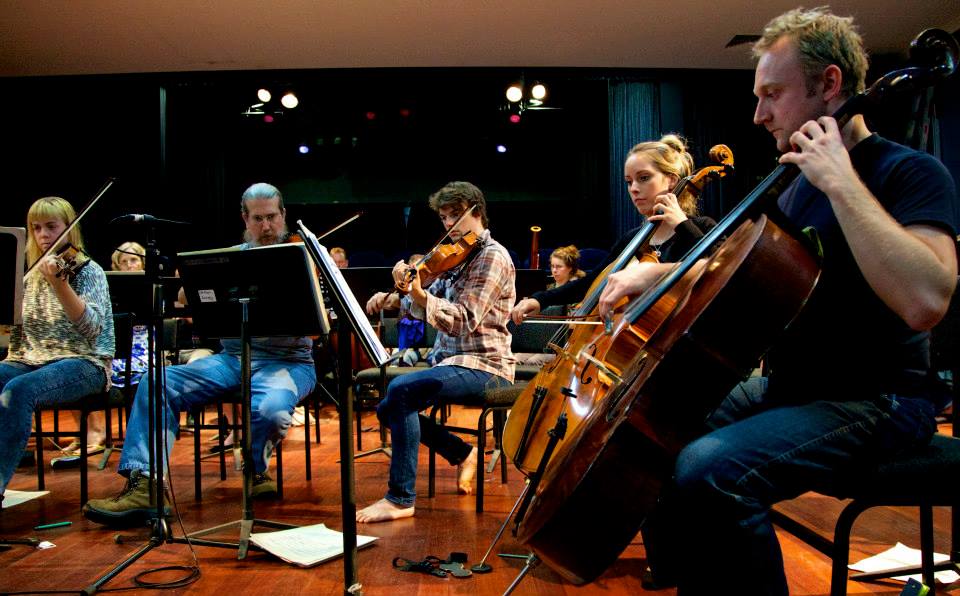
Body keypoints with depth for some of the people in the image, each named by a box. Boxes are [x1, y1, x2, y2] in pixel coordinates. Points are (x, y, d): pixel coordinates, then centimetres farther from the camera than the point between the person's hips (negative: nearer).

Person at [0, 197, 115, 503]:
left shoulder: (88, 270, 0)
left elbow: (91, 327, -17)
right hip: (29, 361, 6)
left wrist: (59, 283, -31)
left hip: (82, 363, -5)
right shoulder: (31, 277, 16)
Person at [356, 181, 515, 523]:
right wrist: (391, 299, 0)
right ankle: (463, 454, 17)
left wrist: (417, 293, -34)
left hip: (483, 366, -9)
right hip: (448, 359, 9)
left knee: (400, 391, -29)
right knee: (388, 407, 4)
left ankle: (401, 498, -22)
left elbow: (464, 321, -22)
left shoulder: (492, 256, -11)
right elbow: (431, 303, 18)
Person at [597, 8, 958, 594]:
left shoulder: (911, 172, -12)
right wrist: (654, 273, 9)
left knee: (709, 471, -32)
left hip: (874, 401, -9)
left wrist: (841, 181, -25)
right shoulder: (799, 184, 13)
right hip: (787, 387, 9)